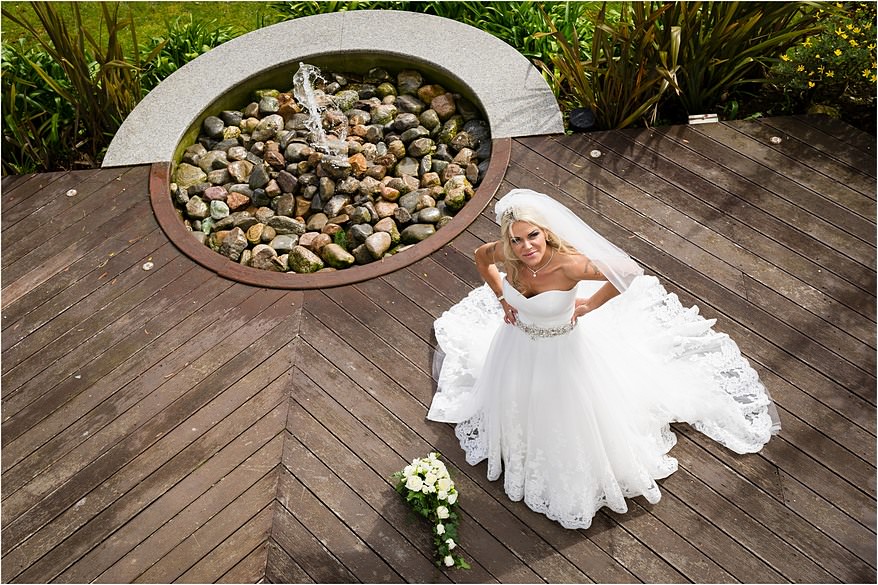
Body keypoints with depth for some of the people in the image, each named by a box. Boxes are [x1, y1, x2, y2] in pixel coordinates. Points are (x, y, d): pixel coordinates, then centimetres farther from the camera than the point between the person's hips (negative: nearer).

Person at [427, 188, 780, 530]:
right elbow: (481, 258, 0)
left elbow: (627, 273, -28)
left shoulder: (568, 264, -37)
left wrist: (589, 306, -19)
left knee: (569, 414, 19)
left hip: (563, 350, -4)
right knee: (520, 406, 31)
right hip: (519, 343, 5)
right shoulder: (506, 255, -24)